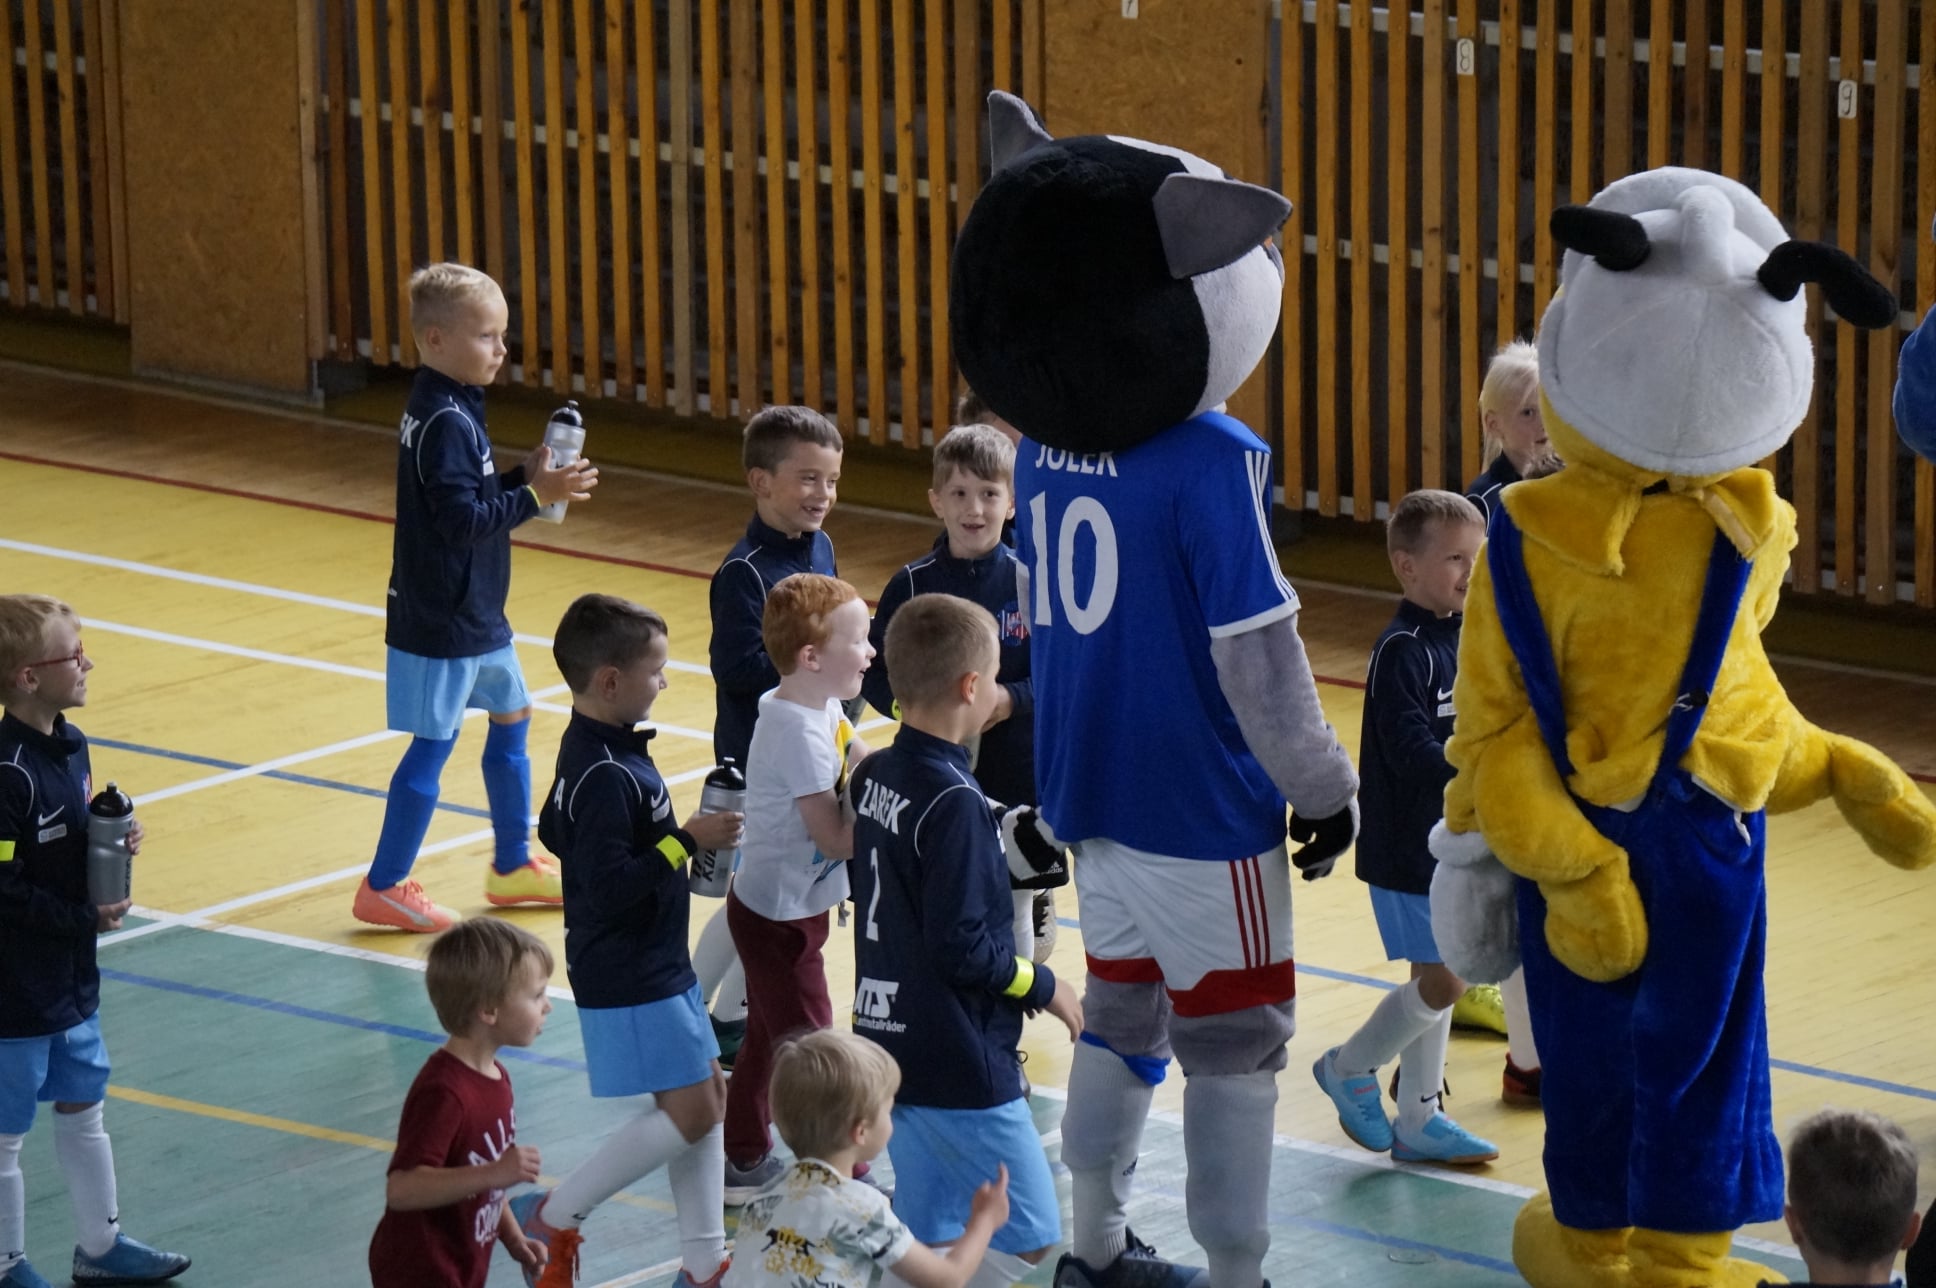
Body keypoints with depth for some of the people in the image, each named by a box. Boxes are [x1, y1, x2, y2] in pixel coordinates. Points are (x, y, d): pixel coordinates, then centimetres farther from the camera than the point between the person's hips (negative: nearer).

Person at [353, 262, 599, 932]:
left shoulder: (445, 408, 8)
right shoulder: (445, 422, -22)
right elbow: (461, 519, -27)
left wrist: (526, 476, 0)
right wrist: (535, 495, -24)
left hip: (474, 613, 11)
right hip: (443, 619, -11)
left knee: (511, 715, 19)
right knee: (433, 743, -3)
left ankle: (514, 864, 31)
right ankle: (383, 888, 5)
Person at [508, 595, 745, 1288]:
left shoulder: (589, 749, 6)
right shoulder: (606, 776, -25)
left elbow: (556, 831, 20)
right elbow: (608, 886, -29)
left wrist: (667, 838, 17)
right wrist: (687, 840, -25)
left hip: (655, 964, 10)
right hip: (628, 980, -10)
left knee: (707, 1094, 13)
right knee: (689, 1113, -8)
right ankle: (553, 1217, 2)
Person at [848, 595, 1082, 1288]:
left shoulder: (875, 775, 5)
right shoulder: (955, 802, -20)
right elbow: (962, 947, -22)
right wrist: (1043, 987, -7)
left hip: (891, 1044, 9)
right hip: (960, 1067, -9)